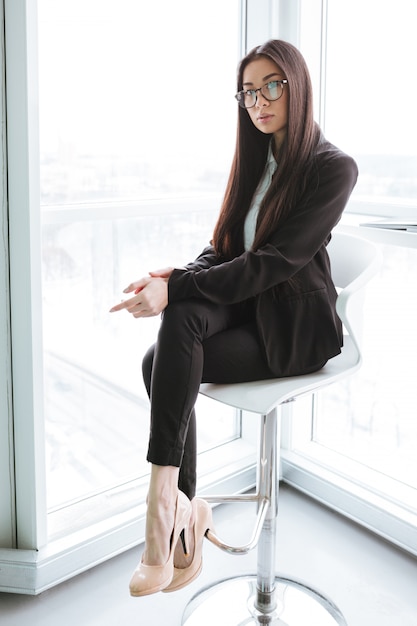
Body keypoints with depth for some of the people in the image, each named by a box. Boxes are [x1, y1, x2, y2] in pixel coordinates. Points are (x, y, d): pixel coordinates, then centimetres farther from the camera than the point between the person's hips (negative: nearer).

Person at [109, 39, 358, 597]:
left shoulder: (333, 168, -9)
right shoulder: (254, 162, 14)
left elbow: (275, 262, -20)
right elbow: (223, 250, 9)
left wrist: (175, 288, -25)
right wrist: (178, 278, -14)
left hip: (296, 326, -6)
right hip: (242, 303, 6)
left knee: (161, 362, -25)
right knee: (182, 317, -26)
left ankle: (167, 501, -13)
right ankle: (184, 510, -19)